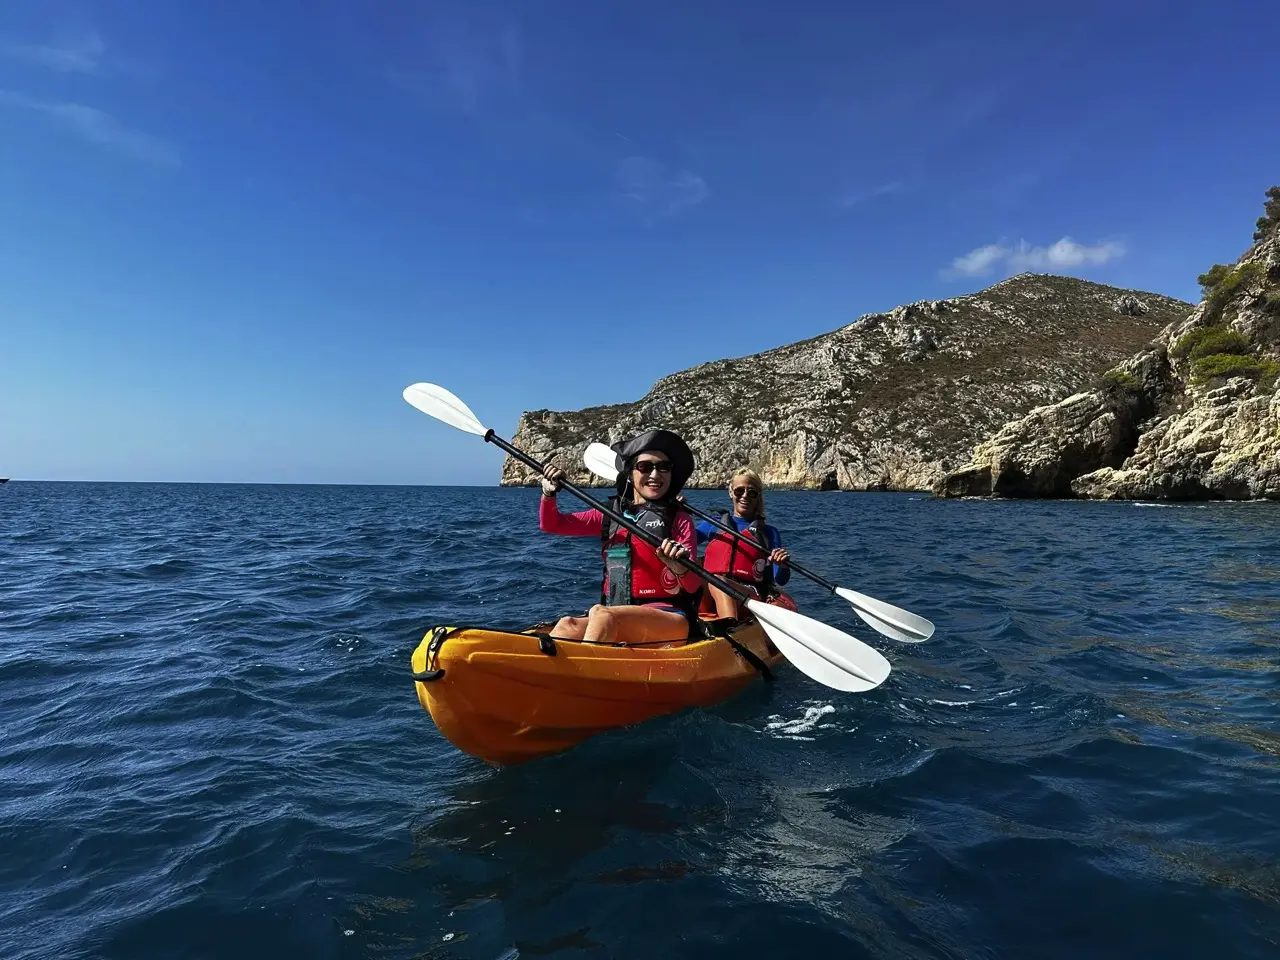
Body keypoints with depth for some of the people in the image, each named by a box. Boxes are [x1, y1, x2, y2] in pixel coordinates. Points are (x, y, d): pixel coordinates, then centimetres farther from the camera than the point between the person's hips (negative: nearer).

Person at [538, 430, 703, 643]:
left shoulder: (679, 519, 4)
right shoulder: (610, 514, 16)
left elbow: (693, 587, -3)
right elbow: (551, 524, 20)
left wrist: (680, 568, -25)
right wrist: (548, 493, 0)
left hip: (672, 619, -4)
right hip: (615, 618, 4)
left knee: (601, 614, -33)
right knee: (568, 627, -27)